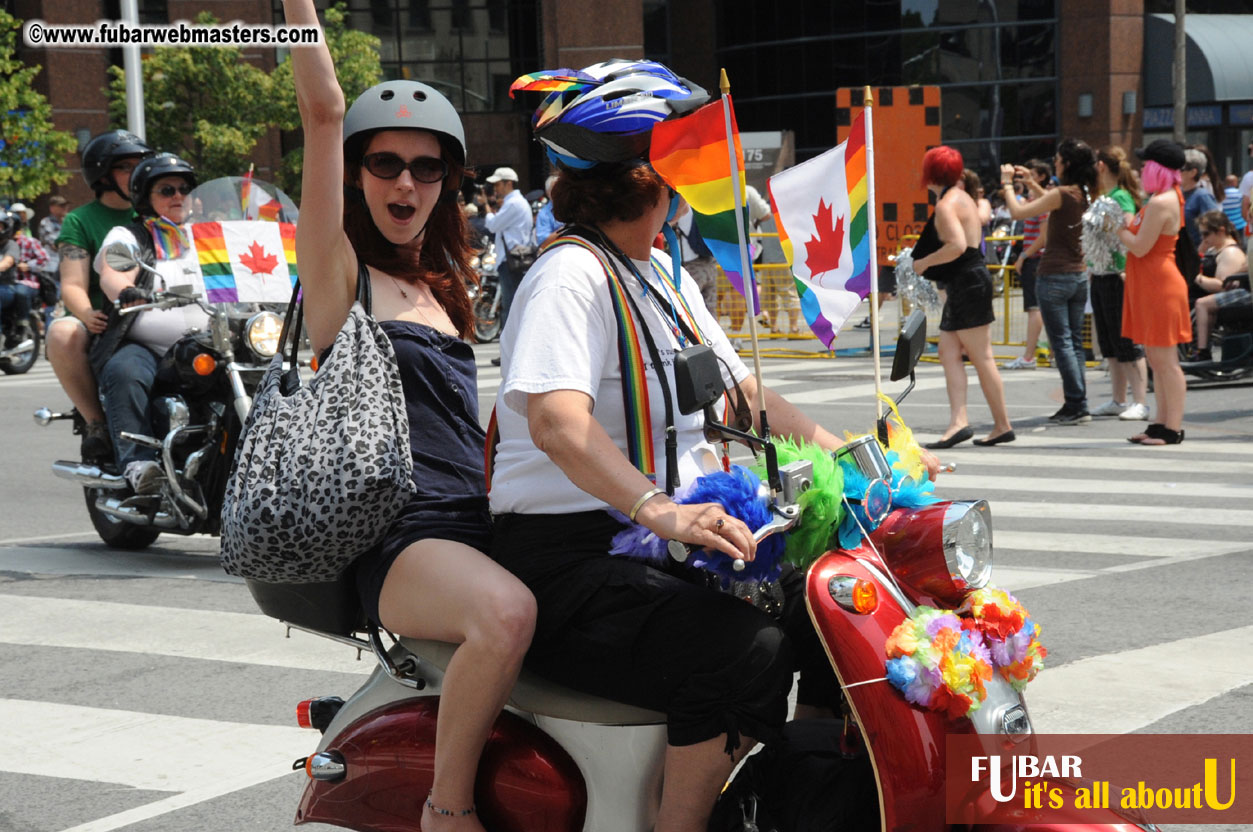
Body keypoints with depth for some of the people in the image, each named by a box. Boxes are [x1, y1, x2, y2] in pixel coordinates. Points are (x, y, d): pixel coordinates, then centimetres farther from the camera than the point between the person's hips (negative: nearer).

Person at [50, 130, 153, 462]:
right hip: (102, 324, -2)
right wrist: (87, 314, -27)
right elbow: (72, 285, -4)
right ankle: (96, 422, -21)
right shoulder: (80, 220, 8)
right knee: (62, 334, -37)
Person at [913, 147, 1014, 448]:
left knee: (981, 358, -4)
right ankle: (958, 421, -2)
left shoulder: (946, 204, -14)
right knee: (948, 352, 5)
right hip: (970, 279, 10)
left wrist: (924, 263, -15)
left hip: (967, 284, -10)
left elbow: (958, 245, -27)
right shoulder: (962, 197, 16)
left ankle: (1002, 425, 1)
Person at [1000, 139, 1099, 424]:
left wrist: (1007, 184, -1)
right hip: (1080, 275, 8)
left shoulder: (1061, 194, -18)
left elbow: (1017, 212, -16)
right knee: (1075, 342, 12)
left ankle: (1076, 405, -5)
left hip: (1055, 277, -8)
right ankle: (1079, 406, 13)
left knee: (1062, 342, -3)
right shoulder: (1086, 194, 5)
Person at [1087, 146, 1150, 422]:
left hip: (1117, 278, -9)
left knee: (1125, 341, -6)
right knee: (1109, 341, 13)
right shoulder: (1106, 197, 13)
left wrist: (1127, 269, -27)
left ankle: (1140, 402, -3)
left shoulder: (1120, 197, -14)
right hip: (1100, 277, 9)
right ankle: (1118, 400, 20)